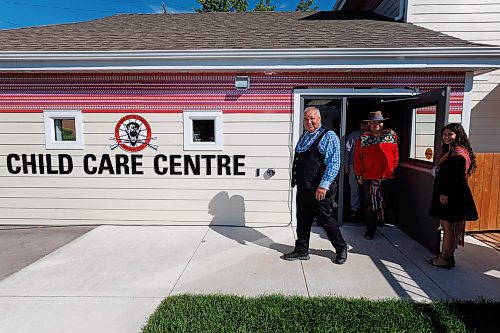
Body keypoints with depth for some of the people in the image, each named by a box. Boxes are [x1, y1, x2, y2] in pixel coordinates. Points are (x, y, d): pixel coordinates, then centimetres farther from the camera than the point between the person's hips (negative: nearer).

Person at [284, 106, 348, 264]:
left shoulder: (329, 136, -8)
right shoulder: (303, 136, 15)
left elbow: (334, 163, -16)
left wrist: (324, 185, -22)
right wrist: (296, 180, 18)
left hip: (320, 189, -7)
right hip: (303, 187, 7)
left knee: (325, 219, 5)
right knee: (303, 220, 13)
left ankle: (341, 248, 26)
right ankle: (301, 250, 27)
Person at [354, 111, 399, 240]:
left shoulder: (391, 135, 6)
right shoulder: (362, 138, 0)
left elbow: (395, 153, 12)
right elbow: (358, 158, 1)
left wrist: (394, 168, 6)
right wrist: (359, 175, -1)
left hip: (388, 176, 2)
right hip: (369, 177, -2)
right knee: (370, 205, 5)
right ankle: (370, 230, 15)